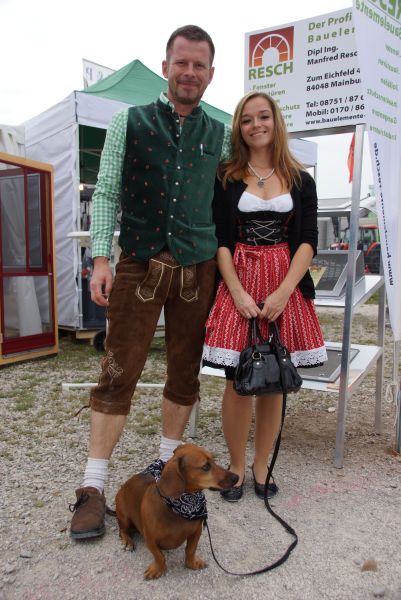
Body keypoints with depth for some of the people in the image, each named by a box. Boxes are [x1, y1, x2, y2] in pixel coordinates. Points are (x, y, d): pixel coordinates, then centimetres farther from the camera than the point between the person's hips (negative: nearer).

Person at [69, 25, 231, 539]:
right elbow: (105, 193, 1)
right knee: (118, 375, -4)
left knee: (185, 374, 8)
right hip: (139, 265, -2)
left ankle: (167, 463, 27)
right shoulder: (129, 123, 6)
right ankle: (93, 487, 7)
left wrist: (226, 263, 8)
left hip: (198, 268, 3)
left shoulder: (220, 136, 13)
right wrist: (101, 257, -10)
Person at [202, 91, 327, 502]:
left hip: (286, 287, 2)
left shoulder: (300, 180, 10)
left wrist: (283, 292, -11)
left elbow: (308, 241, 3)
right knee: (238, 381, 0)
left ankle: (261, 468, 22)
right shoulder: (225, 177, 6)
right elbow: (220, 240, 0)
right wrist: (238, 293, -11)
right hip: (238, 284, -1)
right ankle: (236, 468, 18)